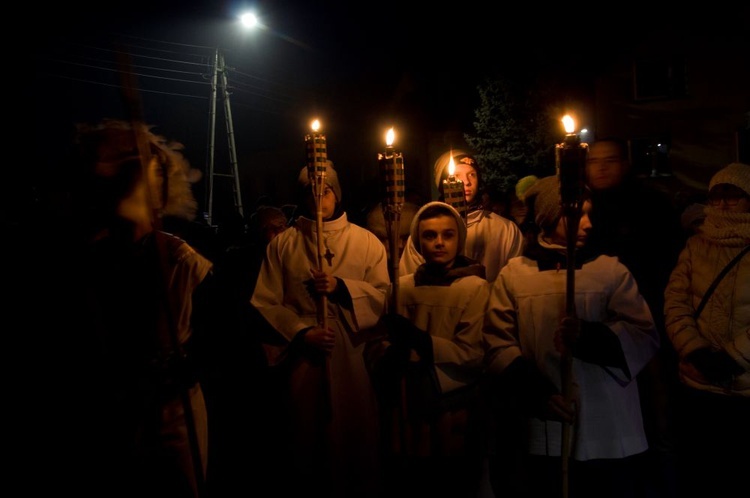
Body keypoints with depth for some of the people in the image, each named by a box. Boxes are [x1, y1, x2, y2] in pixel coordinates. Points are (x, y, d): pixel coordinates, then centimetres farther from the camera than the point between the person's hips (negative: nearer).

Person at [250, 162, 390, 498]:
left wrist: (341, 286, -13)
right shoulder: (282, 244, 5)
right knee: (308, 436, 9)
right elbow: (265, 303, -1)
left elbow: (385, 295, -1)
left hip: (354, 357, 0)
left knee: (355, 433, 6)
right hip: (303, 358, 0)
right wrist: (300, 332, -13)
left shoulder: (366, 241, 6)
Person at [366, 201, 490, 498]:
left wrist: (419, 339, -25)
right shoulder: (404, 286, 7)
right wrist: (388, 357, -17)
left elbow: (473, 354, -14)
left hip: (452, 419, -3)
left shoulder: (475, 287, -5)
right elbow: (377, 346, 5)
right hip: (405, 415, 4)